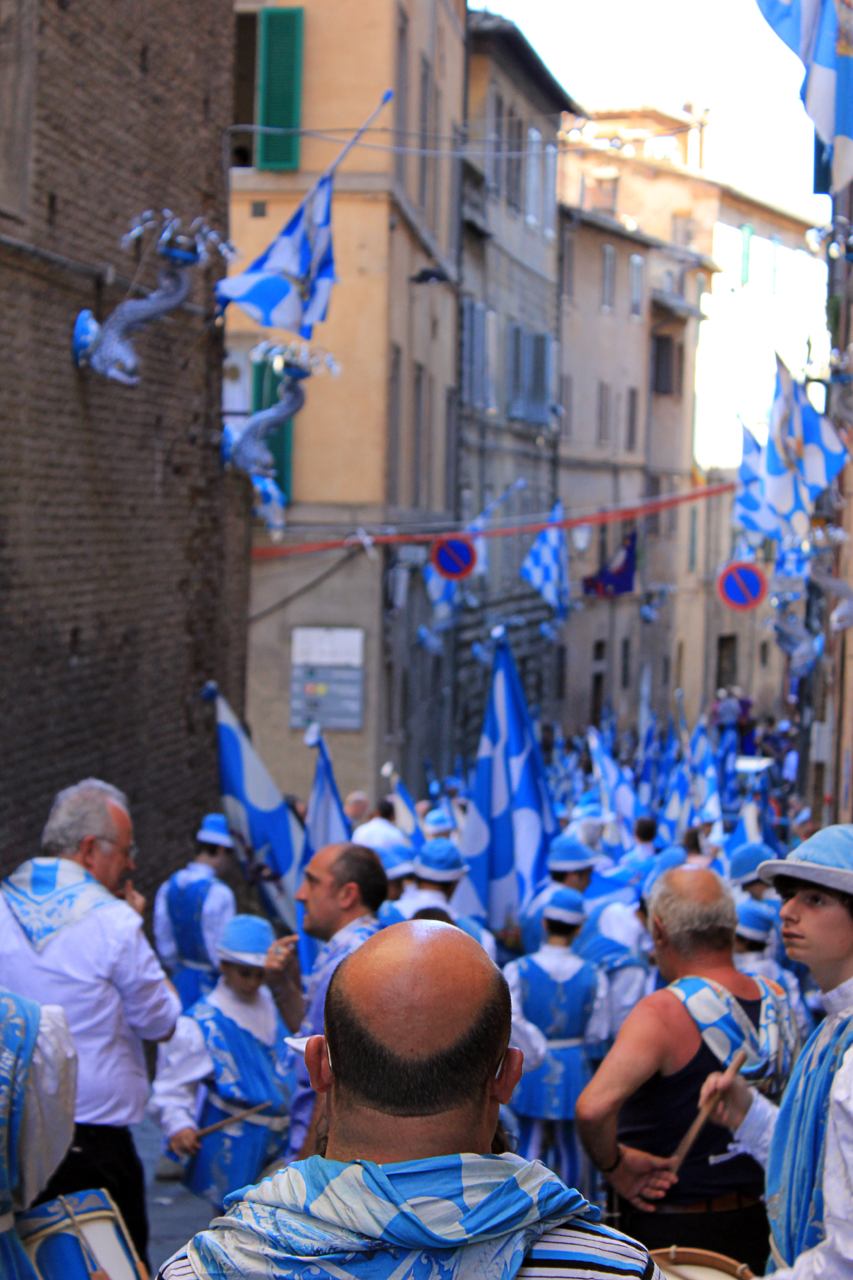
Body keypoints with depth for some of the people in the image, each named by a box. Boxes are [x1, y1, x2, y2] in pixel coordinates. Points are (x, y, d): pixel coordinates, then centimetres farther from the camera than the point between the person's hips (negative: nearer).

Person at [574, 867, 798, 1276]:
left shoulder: (663, 1012, -24)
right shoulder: (776, 1000, -3)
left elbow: (593, 1108, -36)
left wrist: (613, 1164, -20)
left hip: (669, 1229, -6)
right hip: (758, 1224, 6)